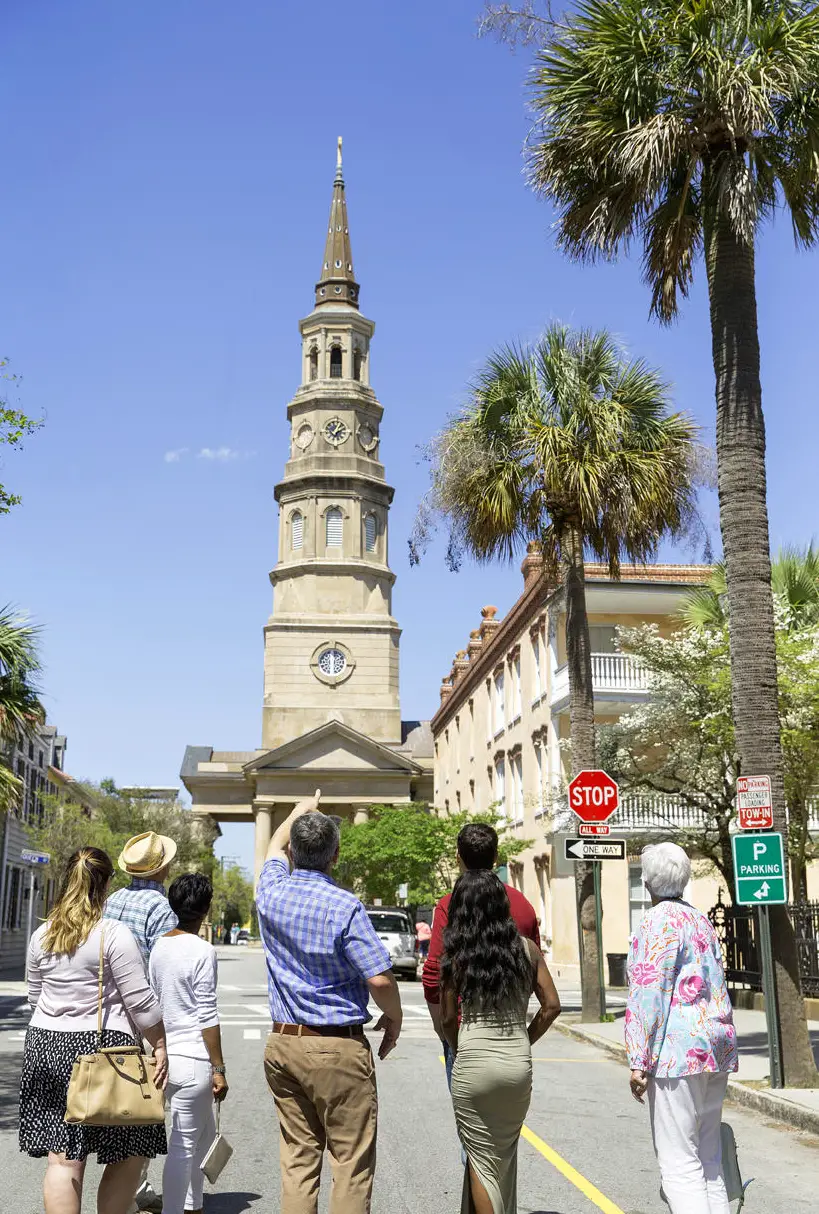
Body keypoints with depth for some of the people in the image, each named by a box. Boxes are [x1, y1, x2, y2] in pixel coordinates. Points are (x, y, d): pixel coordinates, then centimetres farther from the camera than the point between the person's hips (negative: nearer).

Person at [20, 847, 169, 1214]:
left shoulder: (42, 934, 8)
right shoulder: (113, 934, -10)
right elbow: (140, 1000, -10)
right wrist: (160, 1045, -1)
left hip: (46, 1046, 6)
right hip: (102, 1046, -6)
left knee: (62, 1158, 5)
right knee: (130, 1155, 7)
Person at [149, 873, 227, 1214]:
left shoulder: (159, 947, 7)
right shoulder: (202, 951, -15)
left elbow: (153, 1004, 13)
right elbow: (207, 1016, -16)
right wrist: (219, 1068, -10)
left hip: (165, 1054, 8)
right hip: (193, 1058, -8)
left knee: (204, 1133, 21)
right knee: (183, 1144, 1)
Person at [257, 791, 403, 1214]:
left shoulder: (271, 893, 1)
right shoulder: (344, 907, -15)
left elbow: (275, 847, 24)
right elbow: (379, 979, -17)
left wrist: (299, 812, 41)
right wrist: (394, 1019, 2)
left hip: (282, 1043, 6)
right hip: (338, 1049, -6)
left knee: (297, 1160, 11)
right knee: (351, 1164, 2)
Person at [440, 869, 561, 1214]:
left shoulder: (457, 954, -6)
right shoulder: (526, 948, 0)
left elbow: (448, 1018, -2)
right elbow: (551, 1006, 1)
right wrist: (524, 1042, 12)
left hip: (473, 1065, -3)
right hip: (519, 1063, 3)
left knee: (481, 1162, 10)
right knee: (505, 1155, 22)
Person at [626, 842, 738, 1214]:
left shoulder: (659, 921, -9)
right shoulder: (700, 920, 17)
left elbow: (649, 996, -14)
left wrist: (639, 1061, -13)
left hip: (679, 1048, -9)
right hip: (717, 1044, 9)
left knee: (679, 1164, -6)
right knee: (708, 1159, 12)